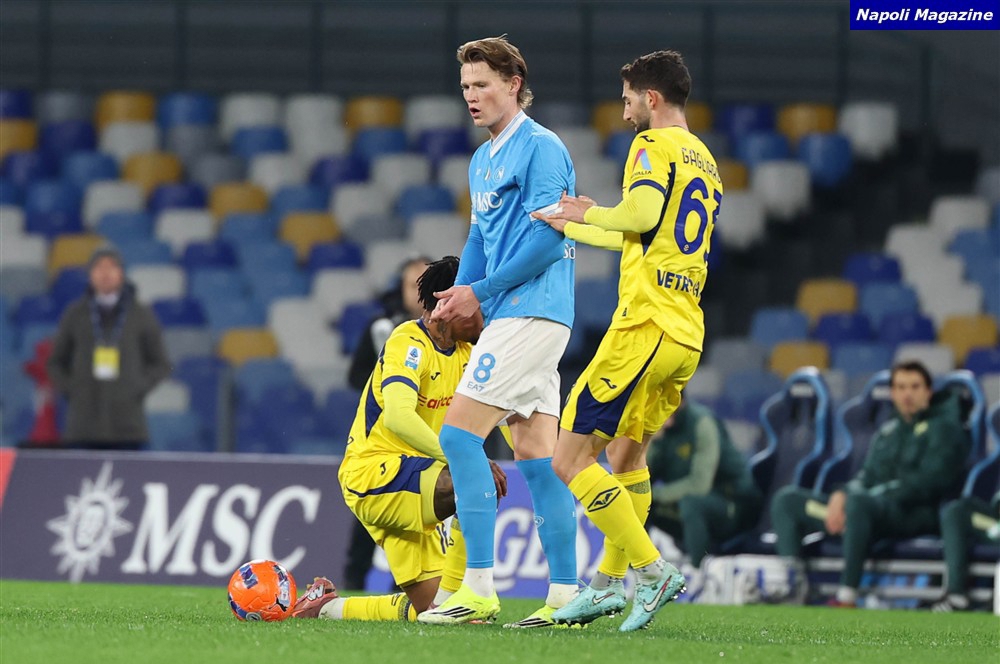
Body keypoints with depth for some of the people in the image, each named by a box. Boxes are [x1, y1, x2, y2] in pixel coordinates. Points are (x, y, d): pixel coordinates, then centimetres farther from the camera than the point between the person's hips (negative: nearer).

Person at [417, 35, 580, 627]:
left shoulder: (541, 149, -10)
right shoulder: (483, 159, 19)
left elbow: (548, 237, -17)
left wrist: (481, 291, -12)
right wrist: (459, 294, 6)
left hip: (530, 311, -10)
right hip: (511, 314, 10)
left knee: (460, 435, -13)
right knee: (537, 456, 6)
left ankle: (479, 590, -14)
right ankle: (565, 596, 5)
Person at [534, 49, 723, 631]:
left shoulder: (654, 145, -5)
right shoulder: (706, 161, 22)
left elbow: (642, 215, -22)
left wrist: (588, 212, -4)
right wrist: (571, 228, 34)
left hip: (644, 327, -9)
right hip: (688, 338, 9)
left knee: (571, 459, -7)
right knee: (627, 453, 21)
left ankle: (653, 570, -13)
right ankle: (611, 581, 21)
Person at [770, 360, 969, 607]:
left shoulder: (943, 429, 3)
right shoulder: (888, 430, 24)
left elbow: (927, 483, -10)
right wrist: (841, 495, -4)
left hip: (916, 514, -8)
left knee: (858, 501, -41)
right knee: (787, 499, -1)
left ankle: (847, 598, -44)